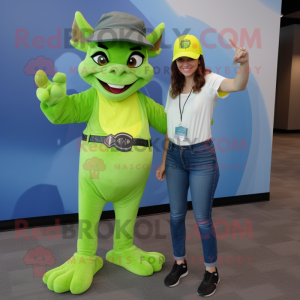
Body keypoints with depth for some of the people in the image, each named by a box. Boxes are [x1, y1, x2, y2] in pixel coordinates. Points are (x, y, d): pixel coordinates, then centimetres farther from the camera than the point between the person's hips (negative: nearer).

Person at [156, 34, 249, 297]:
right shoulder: (173, 88, 8)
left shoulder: (209, 82, -8)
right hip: (175, 157, 5)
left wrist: (245, 64, -52)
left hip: (202, 157, -5)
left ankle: (212, 272, 24)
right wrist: (164, 161, 10)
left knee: (202, 219, 3)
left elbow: (238, 86, -31)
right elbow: (170, 128, 11)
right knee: (176, 215, 13)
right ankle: (180, 264, 33)